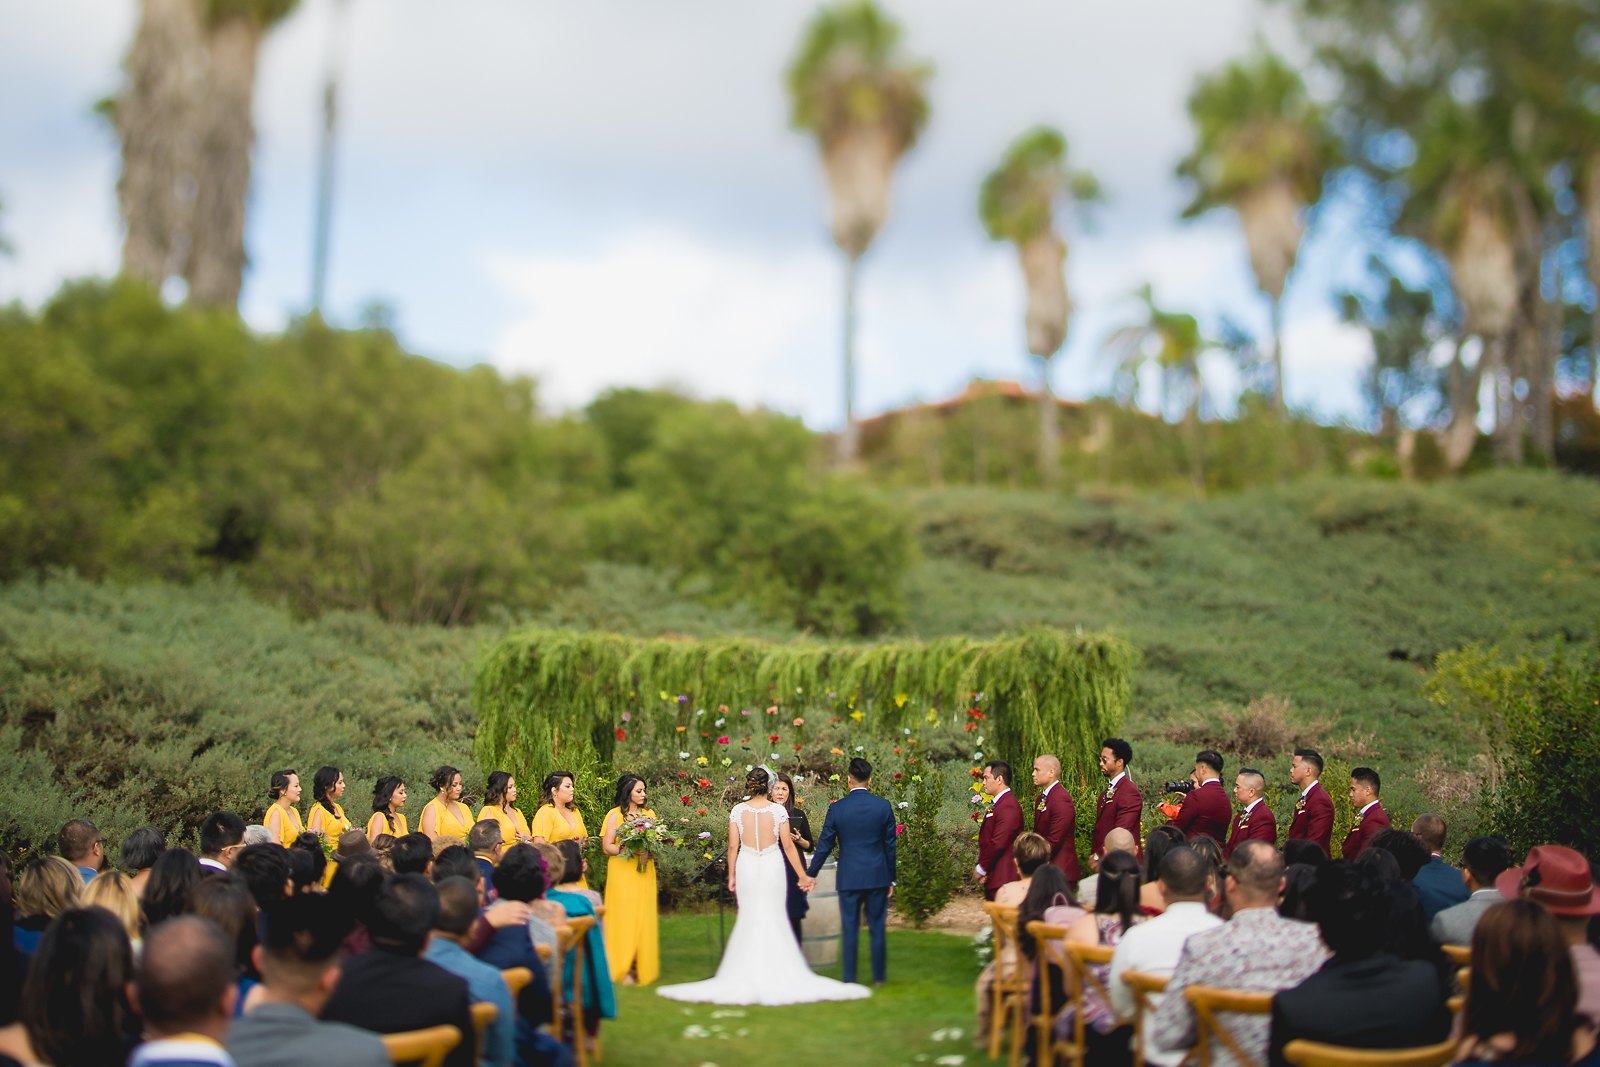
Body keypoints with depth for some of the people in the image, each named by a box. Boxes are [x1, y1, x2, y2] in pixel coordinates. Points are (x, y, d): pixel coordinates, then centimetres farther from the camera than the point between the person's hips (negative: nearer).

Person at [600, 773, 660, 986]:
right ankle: (623, 969, -3)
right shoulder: (615, 815, -2)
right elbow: (607, 846, -6)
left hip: (645, 872, 5)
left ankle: (643, 967, 8)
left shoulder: (649, 814, 12)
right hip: (622, 872, -4)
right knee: (624, 918, -7)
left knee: (644, 918, 2)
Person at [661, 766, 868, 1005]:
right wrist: (803, 876, 4)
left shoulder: (737, 810, -1)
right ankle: (776, 972, 5)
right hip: (772, 867, -1)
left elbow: (733, 846, 0)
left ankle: (748, 974, 10)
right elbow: (788, 846, -3)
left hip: (746, 867, 1)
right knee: (774, 919, 5)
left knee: (748, 919, 8)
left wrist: (731, 876, 10)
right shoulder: (778, 810, -5)